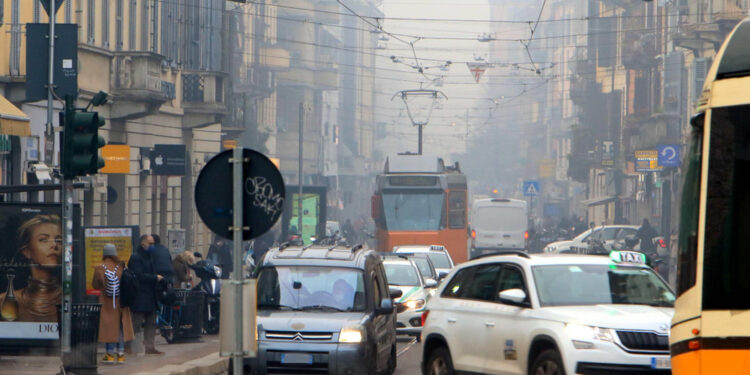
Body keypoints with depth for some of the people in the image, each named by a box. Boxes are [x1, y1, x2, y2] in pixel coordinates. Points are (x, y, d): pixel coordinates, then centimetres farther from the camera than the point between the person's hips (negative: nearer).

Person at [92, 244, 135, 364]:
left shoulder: (99, 268, -10)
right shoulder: (121, 266, -8)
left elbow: (95, 285, -2)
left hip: (106, 302, -1)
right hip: (121, 301, 1)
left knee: (108, 326, 7)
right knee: (121, 326, 10)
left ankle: (110, 354, 7)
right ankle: (121, 353, 11)